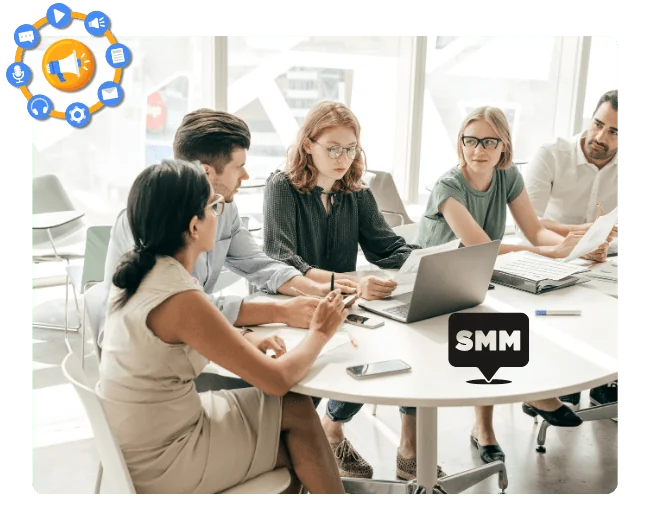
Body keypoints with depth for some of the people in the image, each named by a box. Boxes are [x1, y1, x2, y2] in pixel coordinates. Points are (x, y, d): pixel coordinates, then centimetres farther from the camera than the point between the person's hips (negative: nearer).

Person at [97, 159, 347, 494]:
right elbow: (277, 380, -20)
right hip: (159, 465, -7)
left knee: (294, 408, 13)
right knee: (298, 412, 4)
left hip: (137, 439, 8)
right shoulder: (181, 300, -28)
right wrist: (320, 332, -3)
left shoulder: (137, 272, -2)